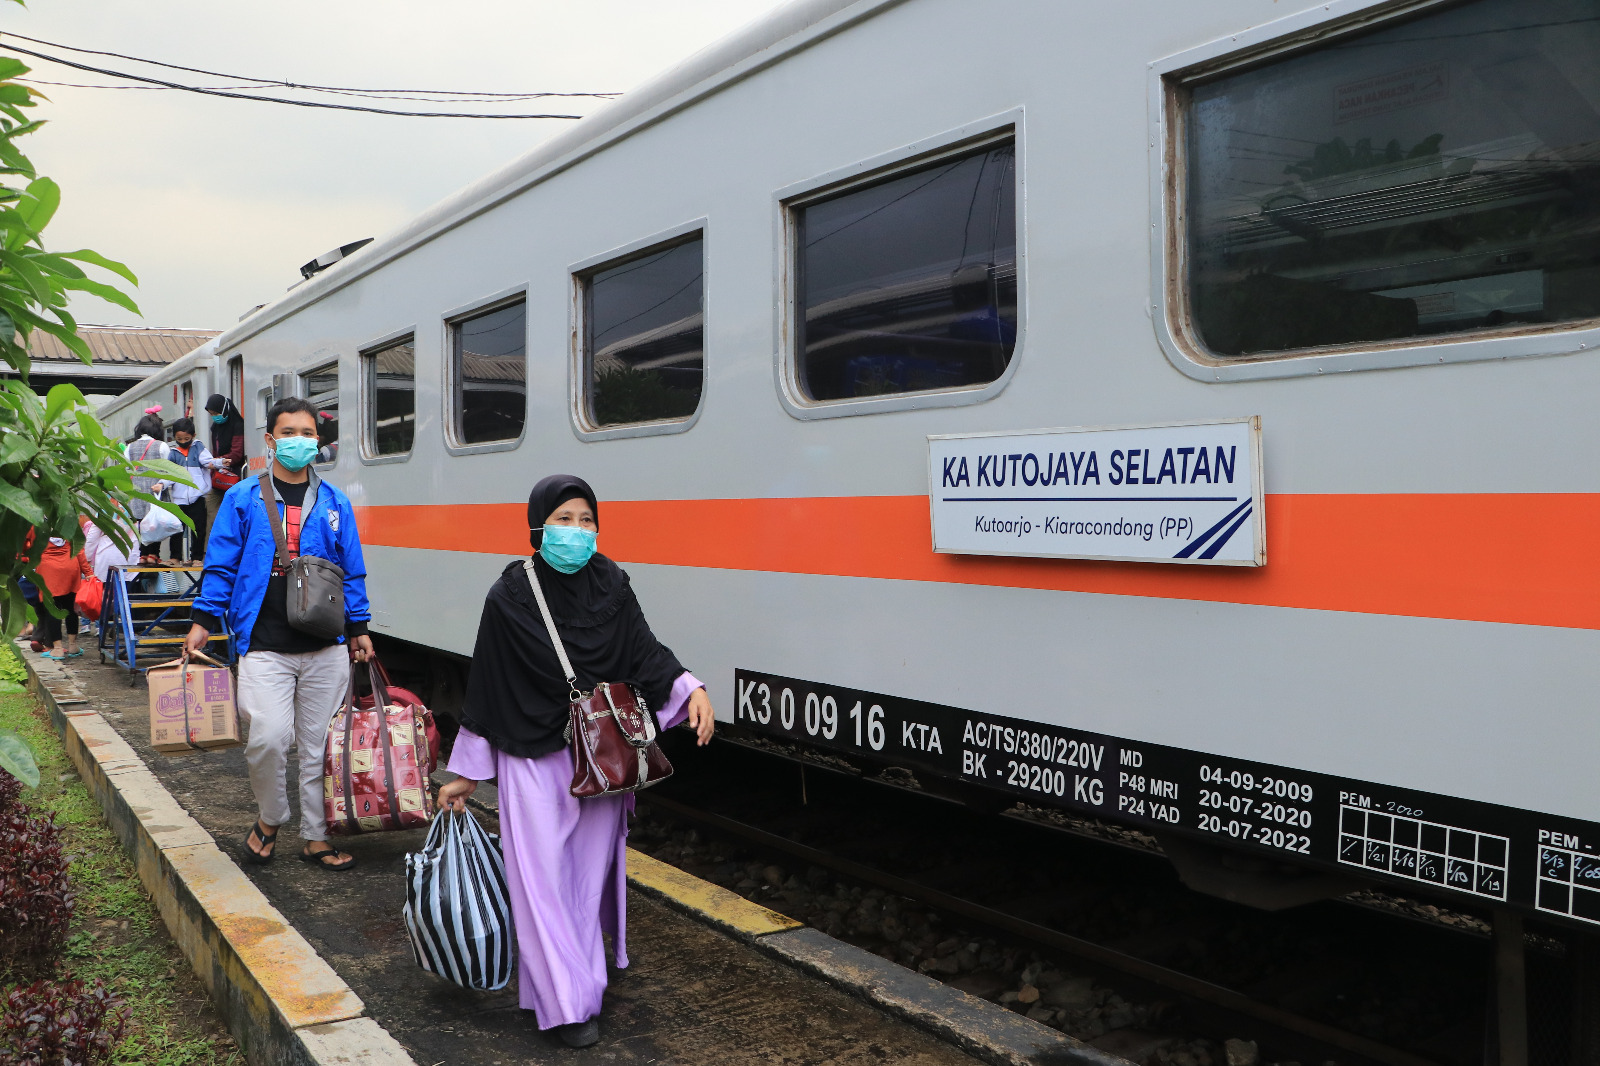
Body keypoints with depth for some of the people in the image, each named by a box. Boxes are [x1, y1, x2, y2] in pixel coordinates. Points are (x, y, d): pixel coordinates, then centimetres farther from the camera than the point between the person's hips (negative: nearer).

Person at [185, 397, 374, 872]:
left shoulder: (335, 503, 10)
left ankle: (316, 837, 21)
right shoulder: (242, 499, 5)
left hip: (326, 648, 2)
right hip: (264, 647, -2)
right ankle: (270, 819, 13)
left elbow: (352, 571, 13)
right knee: (269, 738, -15)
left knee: (318, 744, 8)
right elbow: (221, 565, 6)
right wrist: (203, 620, 0)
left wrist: (358, 628, 11)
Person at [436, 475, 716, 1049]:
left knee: (592, 870, 11)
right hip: (534, 761, -3)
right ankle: (568, 1001, 7)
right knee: (544, 876, -2)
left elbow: (644, 650, 1)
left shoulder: (610, 584, -1)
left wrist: (689, 689, -18)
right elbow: (486, 686, -4)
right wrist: (466, 774, 0)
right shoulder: (510, 597, -9)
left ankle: (583, 975, 28)